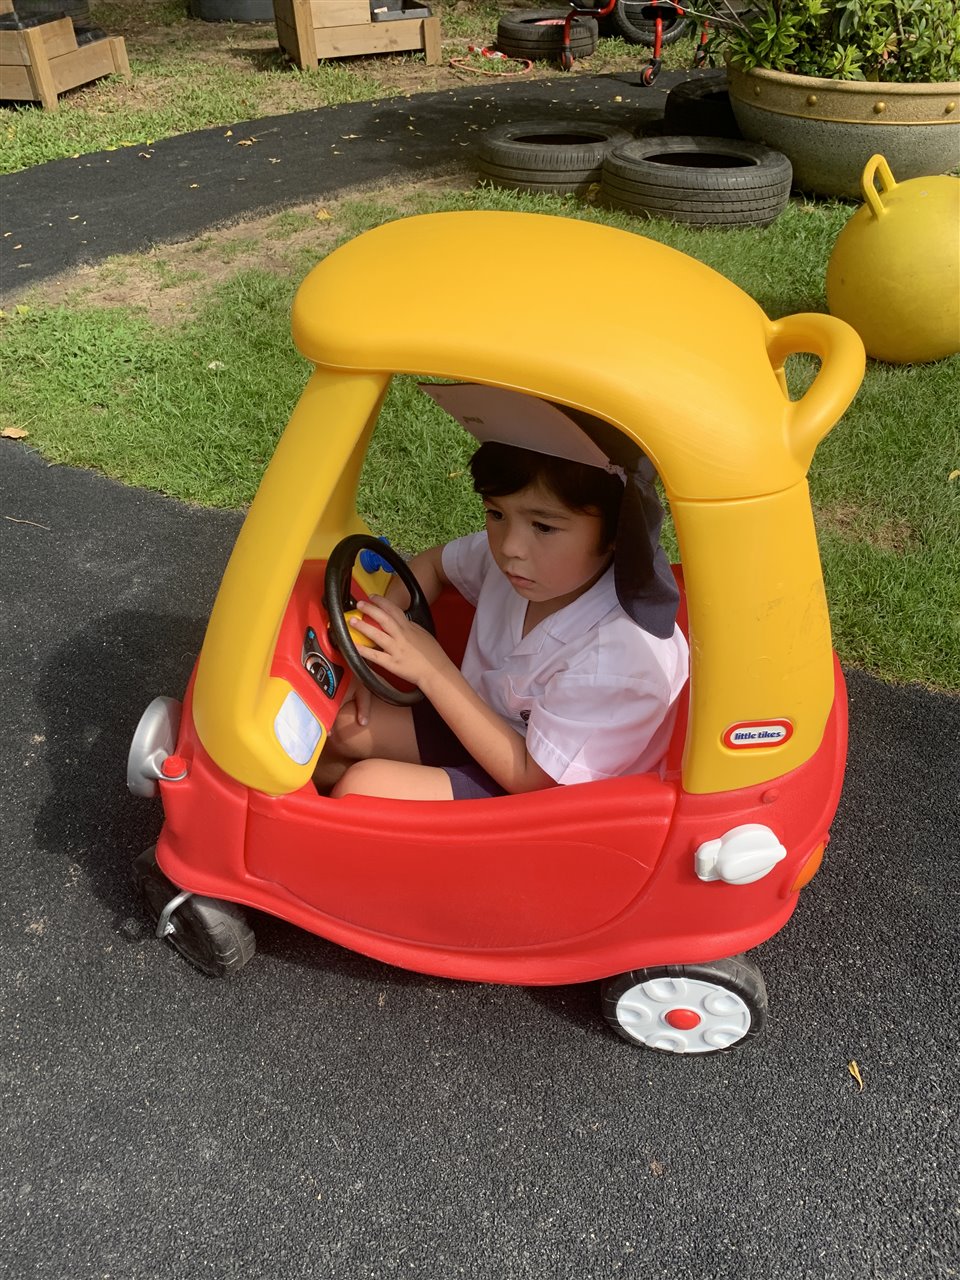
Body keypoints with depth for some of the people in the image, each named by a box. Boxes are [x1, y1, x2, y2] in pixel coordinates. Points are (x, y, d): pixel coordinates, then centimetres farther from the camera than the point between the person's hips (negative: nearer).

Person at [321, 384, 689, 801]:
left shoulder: (619, 657, -34)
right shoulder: (509, 554, -14)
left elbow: (527, 776, -26)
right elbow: (432, 564, 10)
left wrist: (432, 670, -29)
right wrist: (383, 630, -8)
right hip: (485, 725, 7)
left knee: (361, 787, -20)